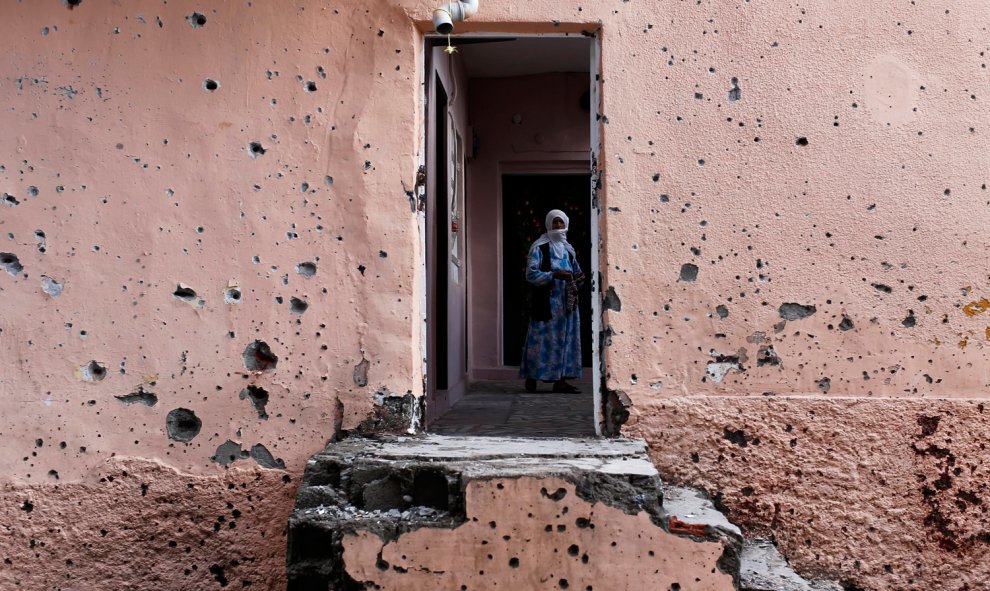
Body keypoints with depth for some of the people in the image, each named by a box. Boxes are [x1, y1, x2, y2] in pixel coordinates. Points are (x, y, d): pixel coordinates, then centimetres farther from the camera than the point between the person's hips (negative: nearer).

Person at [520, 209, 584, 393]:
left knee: (565, 339, 3)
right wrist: (554, 275, -21)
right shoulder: (539, 248, -3)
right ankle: (531, 378, 2)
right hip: (545, 303, -6)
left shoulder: (568, 249, 17)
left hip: (566, 303, 6)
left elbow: (576, 273, 23)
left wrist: (579, 279, -1)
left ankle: (560, 380, 7)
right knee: (542, 340, -6)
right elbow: (531, 274, -12)